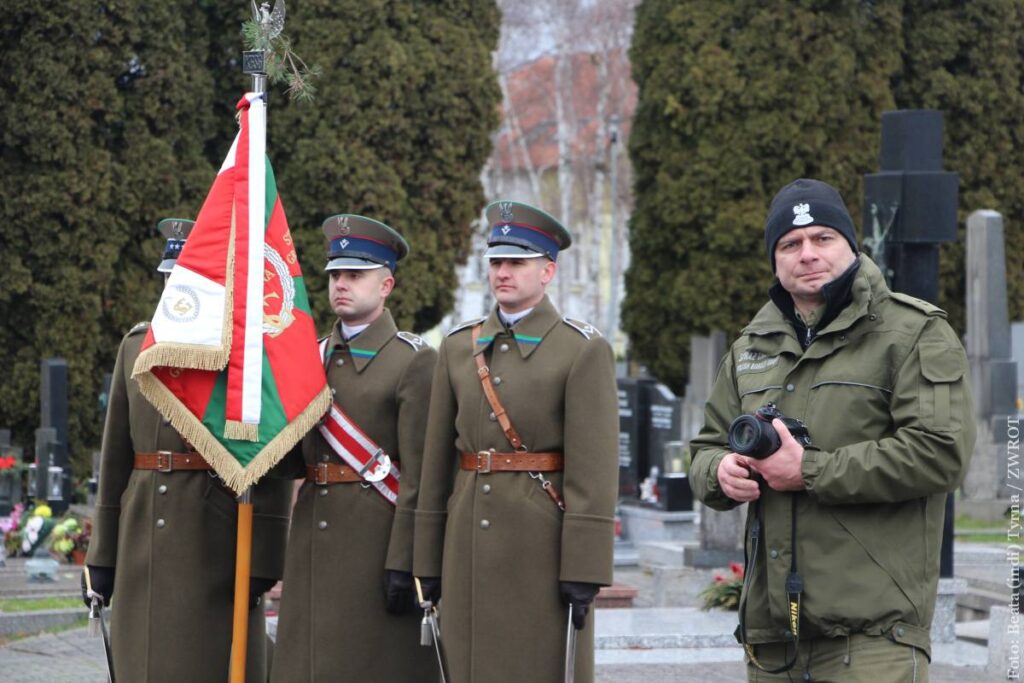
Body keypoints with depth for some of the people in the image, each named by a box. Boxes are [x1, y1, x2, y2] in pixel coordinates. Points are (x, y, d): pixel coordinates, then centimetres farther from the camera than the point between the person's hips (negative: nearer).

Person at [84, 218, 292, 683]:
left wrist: (261, 559, -14)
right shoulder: (137, 344, 12)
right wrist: (102, 553, 11)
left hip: (217, 535, -5)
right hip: (144, 535, 5)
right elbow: (116, 453, 14)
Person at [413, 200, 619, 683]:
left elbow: (593, 470, -9)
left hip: (543, 544, -5)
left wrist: (583, 571, -15)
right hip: (470, 545, 5)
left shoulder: (583, 350, -4)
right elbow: (437, 461, 12)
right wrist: (428, 562, 9)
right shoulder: (458, 348, 11)